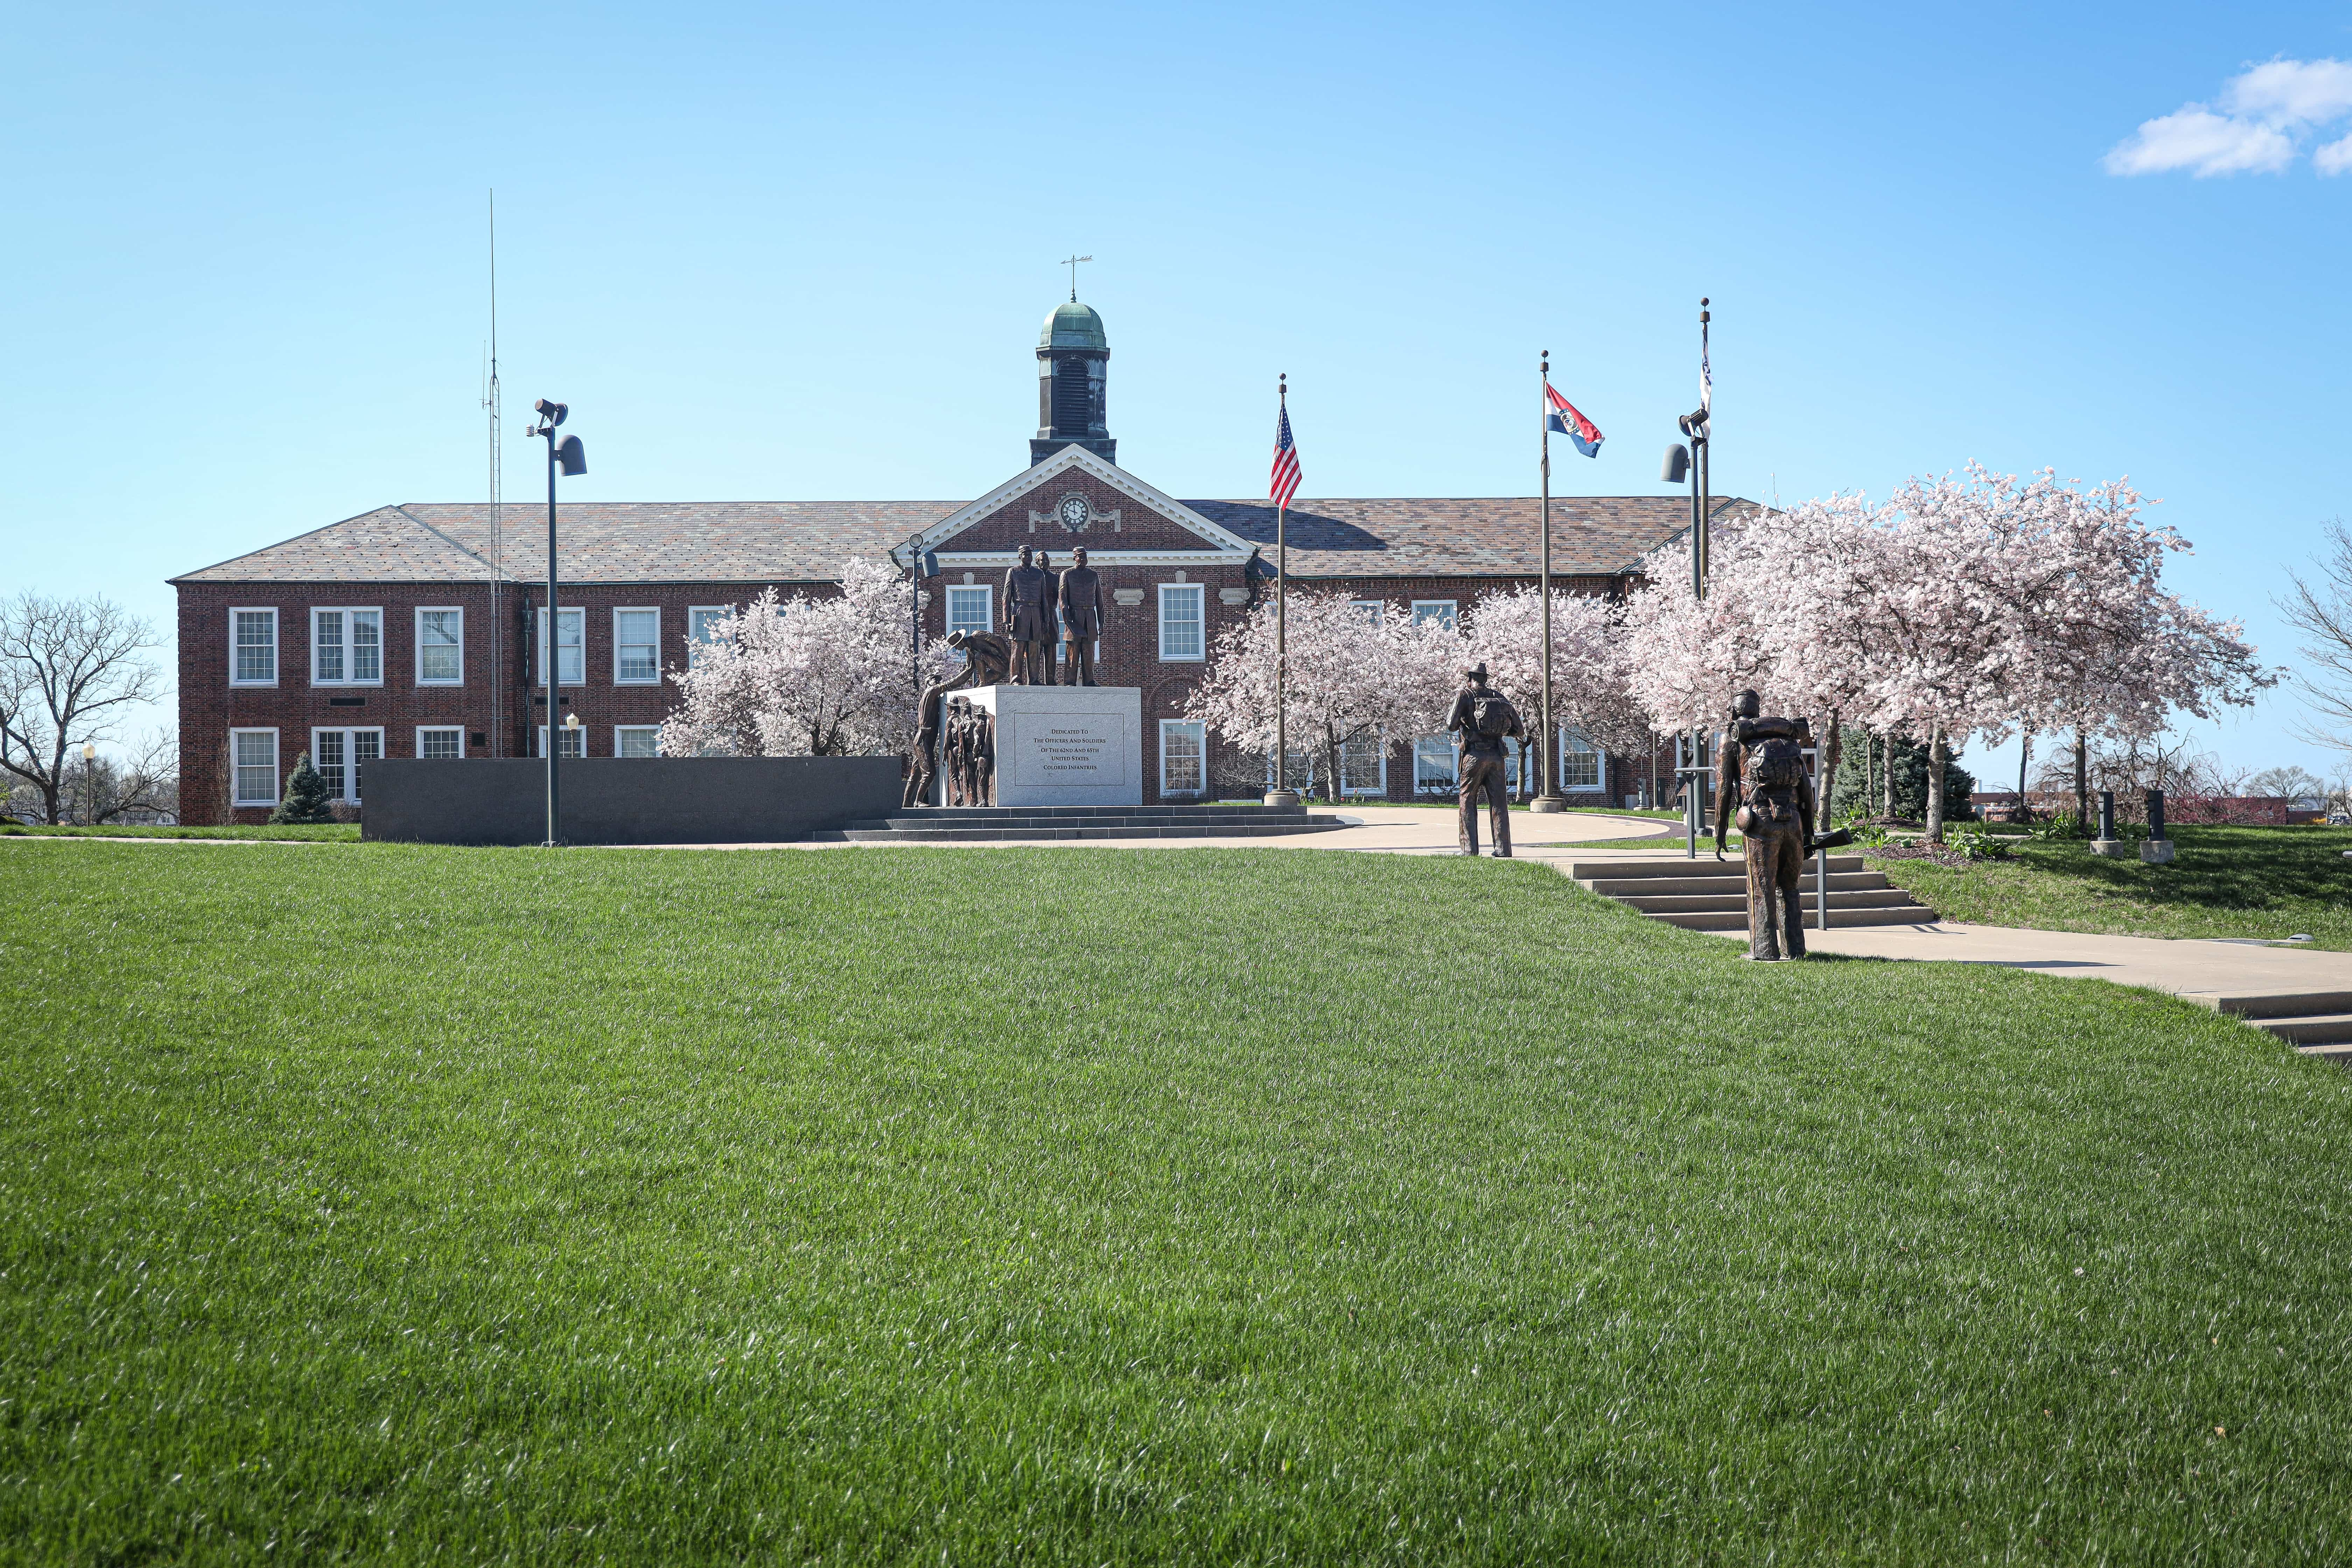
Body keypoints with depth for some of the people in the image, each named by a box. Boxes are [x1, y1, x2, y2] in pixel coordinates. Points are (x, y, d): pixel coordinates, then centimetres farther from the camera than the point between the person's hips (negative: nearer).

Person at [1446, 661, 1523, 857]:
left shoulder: (1465, 695, -1)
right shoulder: (1500, 697, 13)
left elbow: (1451, 727, -8)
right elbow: (1519, 731, 12)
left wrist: (1459, 723, 13)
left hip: (1474, 755, -4)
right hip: (1497, 756, 4)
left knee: (1468, 804, 5)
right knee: (1499, 804, 6)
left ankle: (1470, 850, -1)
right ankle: (1503, 850, 2)